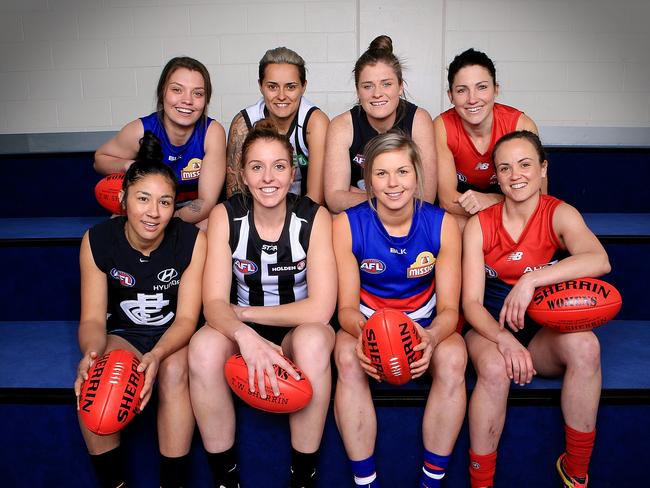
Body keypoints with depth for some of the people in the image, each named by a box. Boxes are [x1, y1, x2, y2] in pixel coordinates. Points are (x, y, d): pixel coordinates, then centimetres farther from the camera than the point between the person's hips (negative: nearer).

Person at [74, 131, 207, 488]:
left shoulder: (192, 240, -17)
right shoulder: (97, 241, -12)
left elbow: (186, 317, -16)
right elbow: (92, 318, -11)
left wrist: (157, 355, -37)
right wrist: (91, 352, -36)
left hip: (174, 335, -1)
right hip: (124, 333, 2)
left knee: (175, 372, -33)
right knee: (92, 379, -29)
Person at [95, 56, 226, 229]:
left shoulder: (213, 132, -20)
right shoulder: (140, 130, -17)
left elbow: (207, 202, -19)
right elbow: (100, 159, 4)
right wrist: (128, 165, -19)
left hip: (196, 216, 0)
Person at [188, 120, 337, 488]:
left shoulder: (314, 217, -14)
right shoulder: (225, 216, -10)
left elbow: (320, 308, -20)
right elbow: (215, 303, -16)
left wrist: (244, 312, -16)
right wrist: (245, 336, -38)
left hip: (299, 331, -1)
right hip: (242, 332, 1)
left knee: (313, 341, -35)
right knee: (204, 348, -30)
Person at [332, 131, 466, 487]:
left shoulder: (442, 224, -11)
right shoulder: (348, 225, -13)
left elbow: (449, 308, -11)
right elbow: (347, 307, -11)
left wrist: (431, 337, -35)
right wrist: (363, 332, -36)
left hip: (426, 324, 1)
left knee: (453, 358, -31)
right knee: (348, 358, -33)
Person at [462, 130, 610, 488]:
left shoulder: (560, 215, -6)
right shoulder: (479, 225, -6)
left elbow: (599, 261, -29)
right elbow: (471, 302, -12)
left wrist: (532, 280, -38)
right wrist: (504, 340, -30)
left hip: (545, 331, 1)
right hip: (491, 328, -1)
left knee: (585, 345, -31)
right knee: (495, 368, -34)